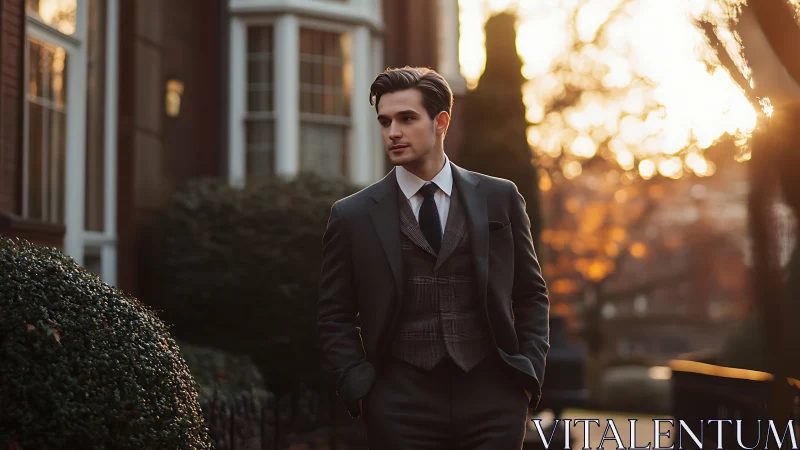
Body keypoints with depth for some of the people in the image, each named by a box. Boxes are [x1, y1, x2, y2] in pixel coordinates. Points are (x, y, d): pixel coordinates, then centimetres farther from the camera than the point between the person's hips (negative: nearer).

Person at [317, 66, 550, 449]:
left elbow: (531, 294, 12)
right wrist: (361, 390, -6)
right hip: (400, 405, -1)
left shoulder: (500, 198, 8)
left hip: (492, 400, 1)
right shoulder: (352, 216, 4)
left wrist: (528, 375, 2)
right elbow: (335, 318, 6)